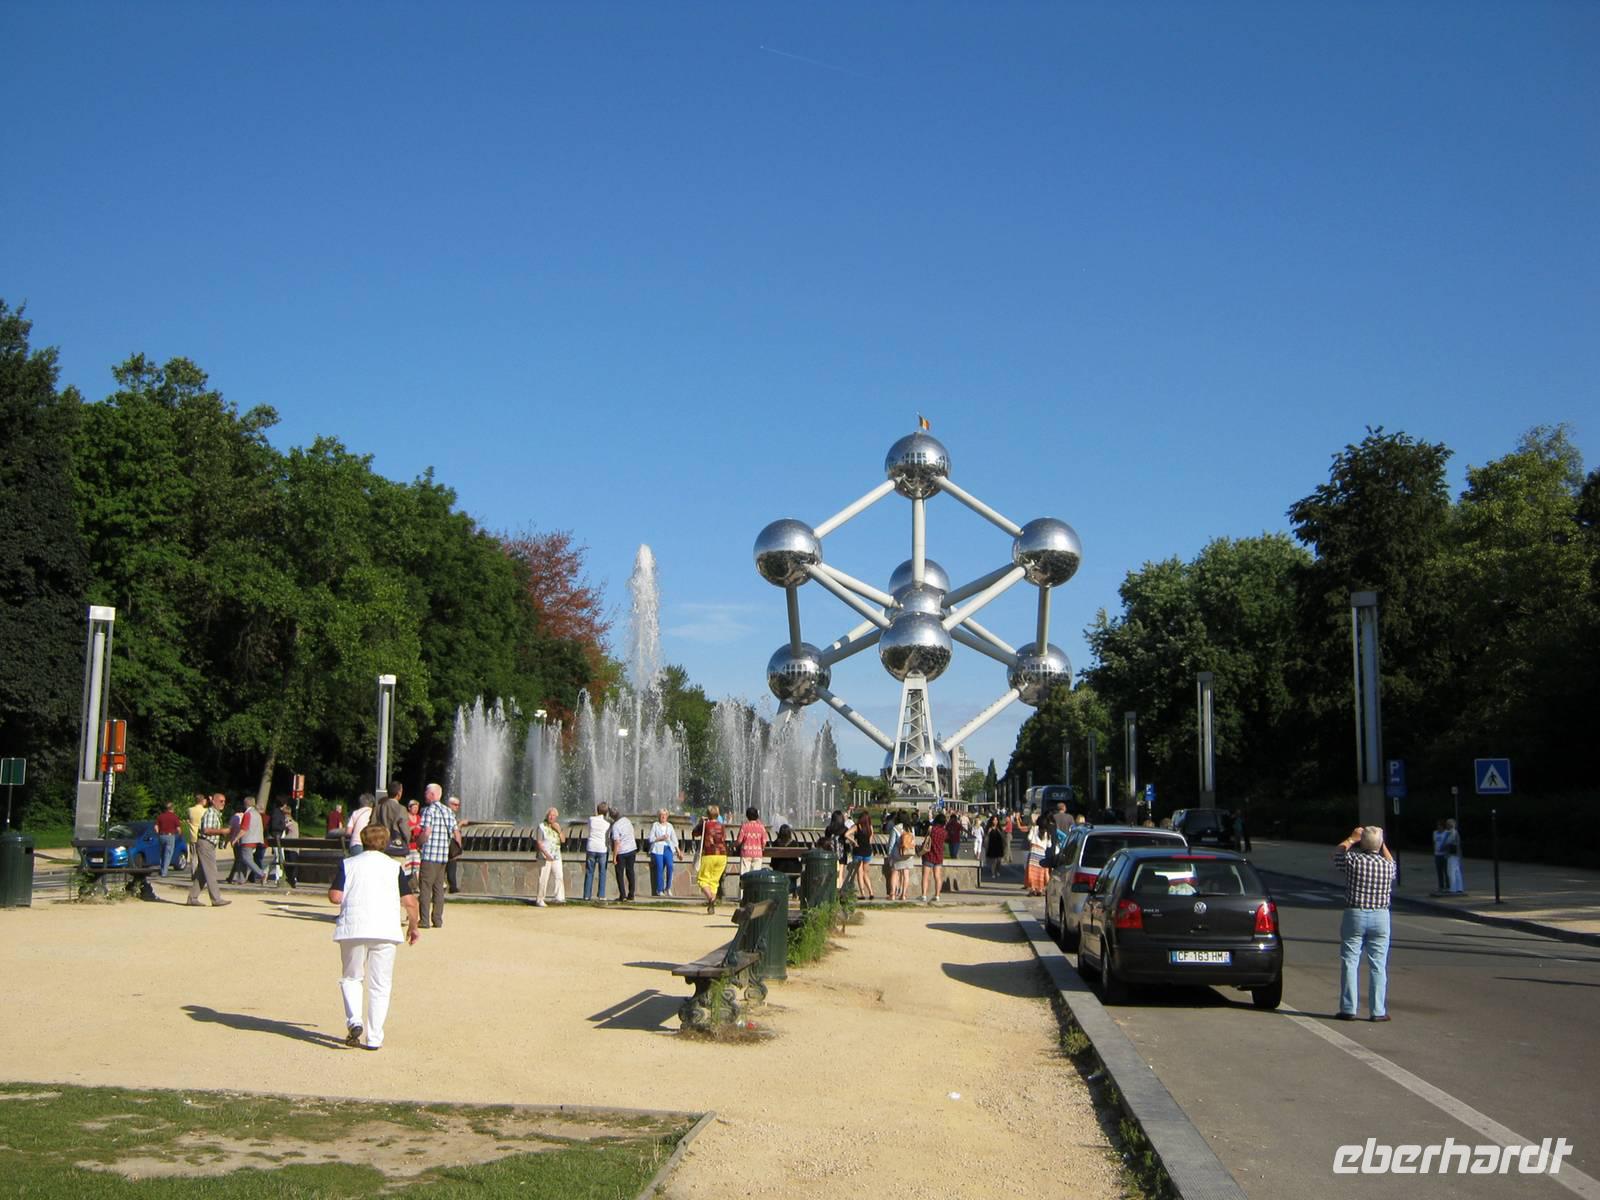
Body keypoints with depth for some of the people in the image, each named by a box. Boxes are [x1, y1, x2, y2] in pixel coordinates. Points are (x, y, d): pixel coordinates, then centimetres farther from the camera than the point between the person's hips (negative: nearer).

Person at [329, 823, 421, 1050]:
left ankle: (354, 1021, -6)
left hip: (353, 929, 0)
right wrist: (413, 925, 18)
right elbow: (409, 901, 3)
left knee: (351, 977, 17)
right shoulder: (394, 866, 9)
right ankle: (374, 1038, 3)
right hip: (386, 930, 0)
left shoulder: (348, 864, 8)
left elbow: (335, 896, -3)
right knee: (380, 985, 8)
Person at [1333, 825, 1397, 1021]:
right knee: (1378, 965, 6)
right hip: (1380, 917, 2)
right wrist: (1382, 845, 27)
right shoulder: (1387, 865, -3)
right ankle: (1378, 1011, 8)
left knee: (1350, 962, 4)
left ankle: (1349, 1009, 4)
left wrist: (1351, 838, 23)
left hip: (1354, 915, -1)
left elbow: (1337, 853, 14)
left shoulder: (1353, 860, -9)